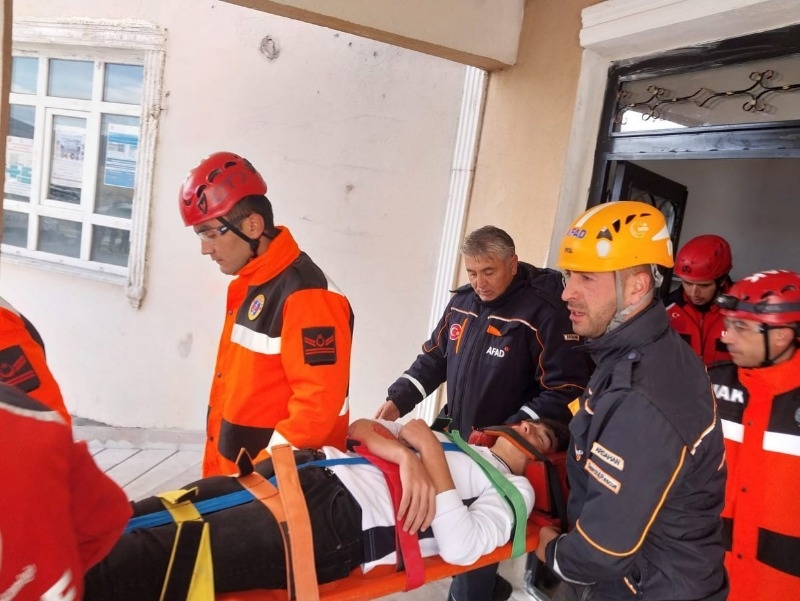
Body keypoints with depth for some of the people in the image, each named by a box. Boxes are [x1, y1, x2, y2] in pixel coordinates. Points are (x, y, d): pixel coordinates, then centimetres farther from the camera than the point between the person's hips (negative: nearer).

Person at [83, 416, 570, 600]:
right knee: (150, 521, -8)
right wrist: (407, 454, -5)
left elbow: (459, 548, -9)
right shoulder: (449, 433, 28)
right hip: (313, 468, 6)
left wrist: (427, 448, -8)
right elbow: (360, 428, 15)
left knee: (158, 556, -19)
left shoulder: (514, 490, 12)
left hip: (342, 519, -6)